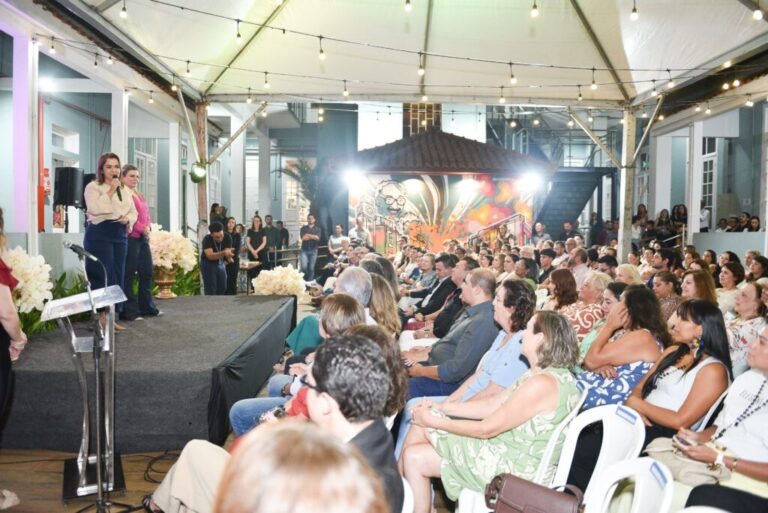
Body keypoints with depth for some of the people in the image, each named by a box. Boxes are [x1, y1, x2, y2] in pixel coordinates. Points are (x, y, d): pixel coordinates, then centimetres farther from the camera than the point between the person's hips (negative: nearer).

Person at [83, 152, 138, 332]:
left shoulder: (124, 191, 19)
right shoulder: (93, 187, -1)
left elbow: (134, 212, 16)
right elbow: (96, 208, -18)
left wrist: (128, 219, -6)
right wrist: (110, 191, -11)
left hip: (120, 235, 7)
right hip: (100, 234, -7)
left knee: (117, 276, 6)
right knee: (102, 276, -8)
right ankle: (101, 319, -3)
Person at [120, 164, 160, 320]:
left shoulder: (139, 195, 22)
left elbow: (146, 214, 21)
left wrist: (148, 227, 2)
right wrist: (142, 229, -15)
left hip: (143, 237, 10)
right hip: (129, 237, -9)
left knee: (147, 272, 11)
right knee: (128, 274, -5)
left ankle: (147, 307, 21)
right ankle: (129, 311, -1)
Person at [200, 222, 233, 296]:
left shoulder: (227, 238, -15)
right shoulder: (207, 239, -27)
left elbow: (227, 252, -19)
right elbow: (210, 256, -38)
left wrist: (229, 256, -44)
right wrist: (224, 253, -53)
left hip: (221, 264, 5)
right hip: (208, 264, -5)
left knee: (222, 288, 7)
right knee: (210, 290, -8)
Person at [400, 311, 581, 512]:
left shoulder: (543, 383, -25)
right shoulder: (542, 374, 8)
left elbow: (486, 429, -21)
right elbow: (491, 405, 9)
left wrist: (433, 421, -10)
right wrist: (441, 407, 5)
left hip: (509, 467, -10)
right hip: (503, 447, 10)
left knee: (414, 458, -5)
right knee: (419, 427, 7)